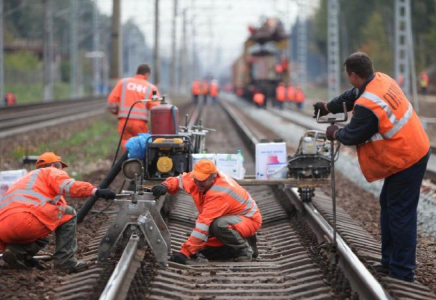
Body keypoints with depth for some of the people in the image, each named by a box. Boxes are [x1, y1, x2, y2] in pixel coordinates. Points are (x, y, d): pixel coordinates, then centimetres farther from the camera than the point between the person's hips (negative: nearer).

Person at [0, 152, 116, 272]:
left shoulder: (26, 178, 39)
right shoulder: (51, 172, 17)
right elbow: (69, 187, -8)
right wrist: (96, 191, -18)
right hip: (24, 219, -8)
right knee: (68, 214, 10)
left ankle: (17, 252, 6)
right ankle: (65, 261, 1)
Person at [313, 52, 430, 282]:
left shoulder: (367, 106, -28)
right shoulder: (381, 80, 1)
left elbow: (352, 136, -13)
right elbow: (353, 95, 20)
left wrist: (335, 134, 8)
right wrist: (329, 107, 28)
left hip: (405, 161, -10)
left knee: (400, 214, -4)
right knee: (388, 205, 20)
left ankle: (402, 271, 2)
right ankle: (390, 261, 29)